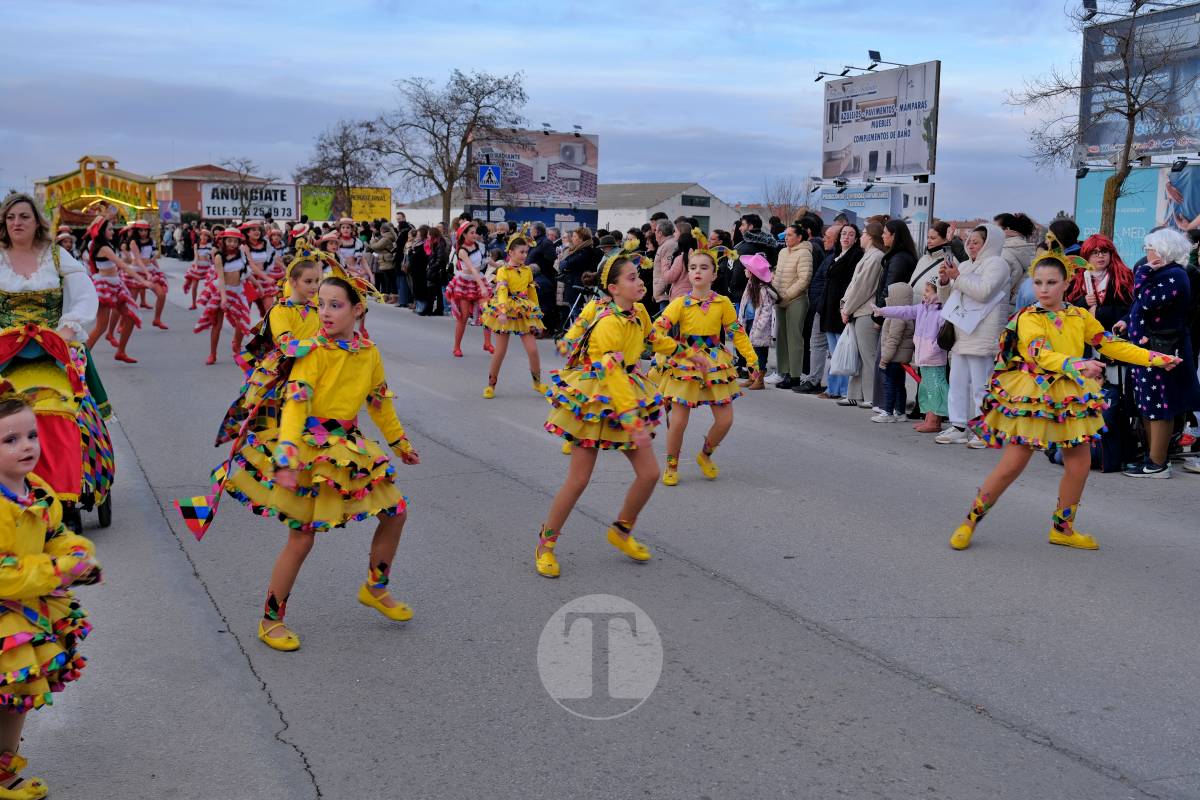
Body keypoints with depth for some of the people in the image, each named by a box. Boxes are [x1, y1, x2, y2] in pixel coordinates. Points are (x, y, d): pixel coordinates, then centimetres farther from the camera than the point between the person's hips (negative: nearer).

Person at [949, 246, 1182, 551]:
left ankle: (1063, 528, 25)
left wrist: (1156, 358, 4)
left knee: (1080, 463, 7)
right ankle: (970, 520, 7)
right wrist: (1078, 365, -44)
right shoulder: (1028, 318, -12)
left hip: (1070, 398, 5)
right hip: (1032, 397, -5)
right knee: (1012, 465, -6)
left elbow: (1112, 345, 8)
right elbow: (1043, 355, -27)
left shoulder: (1080, 316, 5)